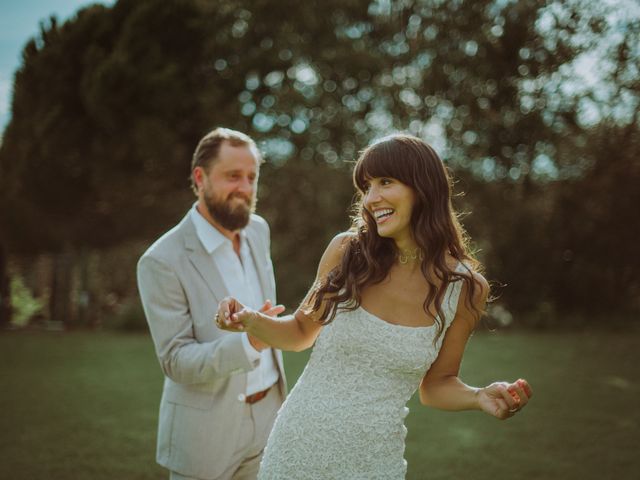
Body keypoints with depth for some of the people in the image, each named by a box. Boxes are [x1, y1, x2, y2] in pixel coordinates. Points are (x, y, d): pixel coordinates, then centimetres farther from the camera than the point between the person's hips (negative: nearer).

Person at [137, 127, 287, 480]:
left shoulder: (257, 230, 1)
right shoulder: (162, 261, -19)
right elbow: (176, 362, -21)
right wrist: (248, 342, -35)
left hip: (267, 415, 5)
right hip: (206, 429, -5)